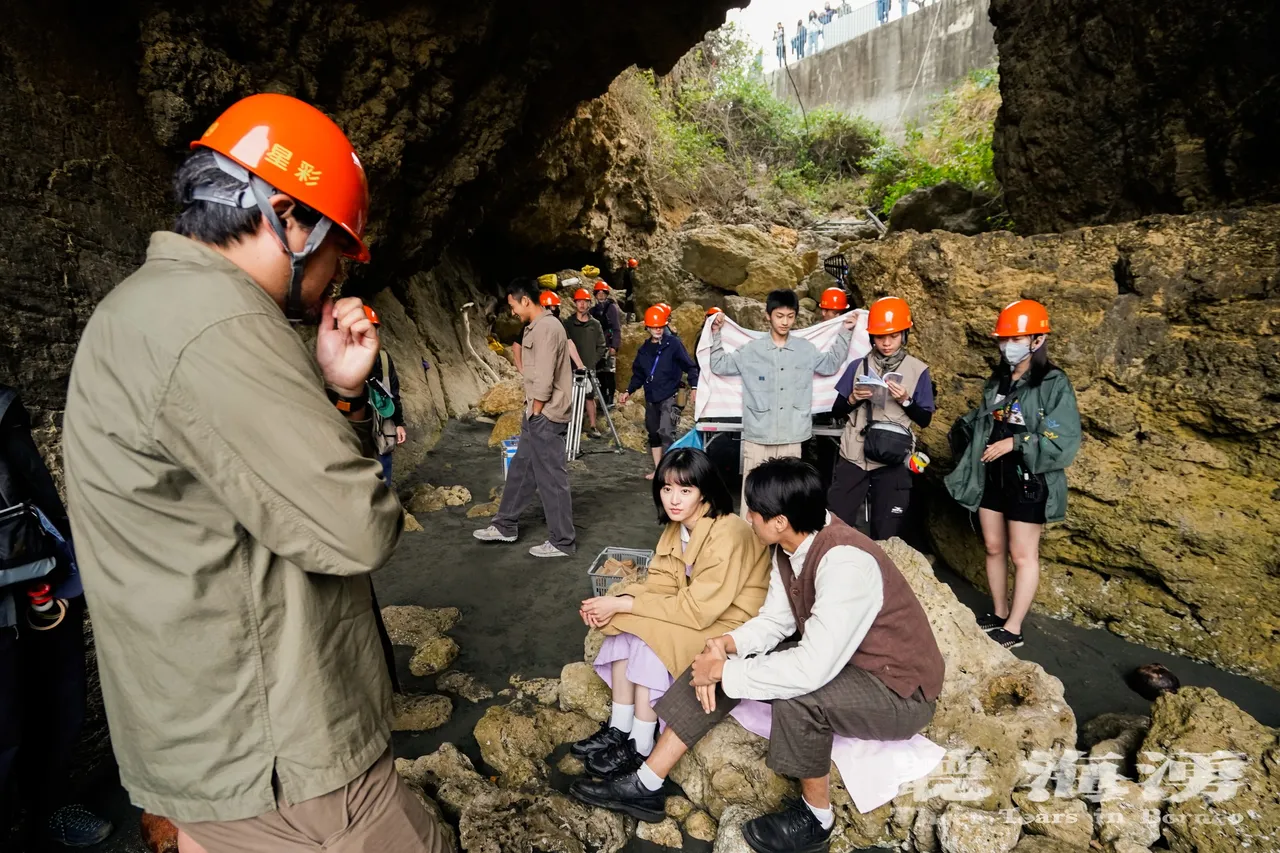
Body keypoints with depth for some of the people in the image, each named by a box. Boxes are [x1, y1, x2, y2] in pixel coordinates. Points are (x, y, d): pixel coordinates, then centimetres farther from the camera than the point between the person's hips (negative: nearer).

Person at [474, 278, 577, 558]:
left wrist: (535, 414, -12)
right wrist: (532, 413, 17)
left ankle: (561, 542, 9)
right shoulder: (538, 327, 14)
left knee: (551, 478, -2)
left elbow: (544, 380, -22)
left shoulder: (546, 328, -18)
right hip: (538, 414, 10)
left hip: (545, 416, -10)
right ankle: (505, 526, 32)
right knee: (520, 469, 19)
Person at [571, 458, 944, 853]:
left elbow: (812, 669, -37)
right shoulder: (793, 544, -7)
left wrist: (724, 670, -27)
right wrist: (724, 644, -16)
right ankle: (644, 786, 5)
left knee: (796, 696, -35)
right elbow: (774, 621, 3)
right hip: (833, 657, 8)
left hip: (898, 689, -8)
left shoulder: (845, 563, -33)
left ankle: (816, 818, -5)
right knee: (717, 661, -4)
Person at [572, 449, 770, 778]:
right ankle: (618, 730, 0)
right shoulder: (677, 526, -2)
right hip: (698, 609, 8)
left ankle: (640, 748, -9)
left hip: (733, 624, -8)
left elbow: (696, 610, -29)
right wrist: (616, 604, -22)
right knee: (624, 627, -10)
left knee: (650, 641, -24)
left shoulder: (726, 535, -28)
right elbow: (660, 584, -2)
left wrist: (621, 605, -27)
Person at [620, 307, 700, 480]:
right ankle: (658, 469, 22)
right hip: (651, 398, 6)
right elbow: (638, 374, 21)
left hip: (669, 397, -6)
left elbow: (690, 366, -6)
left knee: (666, 432, -17)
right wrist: (628, 391, 13)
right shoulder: (644, 349, 12)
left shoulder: (674, 343, -4)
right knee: (653, 433, 11)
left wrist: (694, 386, -17)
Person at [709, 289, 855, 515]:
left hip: (791, 438, 2)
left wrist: (845, 332, 16)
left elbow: (831, 364, 22)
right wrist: (716, 334, -1)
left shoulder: (806, 350, 7)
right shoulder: (752, 349, 1)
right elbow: (719, 366, 8)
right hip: (757, 436, -2)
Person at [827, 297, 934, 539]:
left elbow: (925, 420, 3)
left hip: (892, 462, -1)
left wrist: (905, 401, -14)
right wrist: (852, 399, -11)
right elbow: (837, 411, 9)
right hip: (853, 457, 1)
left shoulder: (918, 370, 1)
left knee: (885, 534, 6)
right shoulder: (859, 366, 5)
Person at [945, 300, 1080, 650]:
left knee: (1022, 555, 4)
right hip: (990, 478, 7)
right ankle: (999, 614, 30)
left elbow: (1064, 442, -17)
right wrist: (963, 427, -1)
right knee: (994, 548, 15)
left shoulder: (1054, 384, -12)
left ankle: (1013, 629, 14)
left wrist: (1016, 442, -21)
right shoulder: (996, 381, 10)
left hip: (1028, 482, -7)